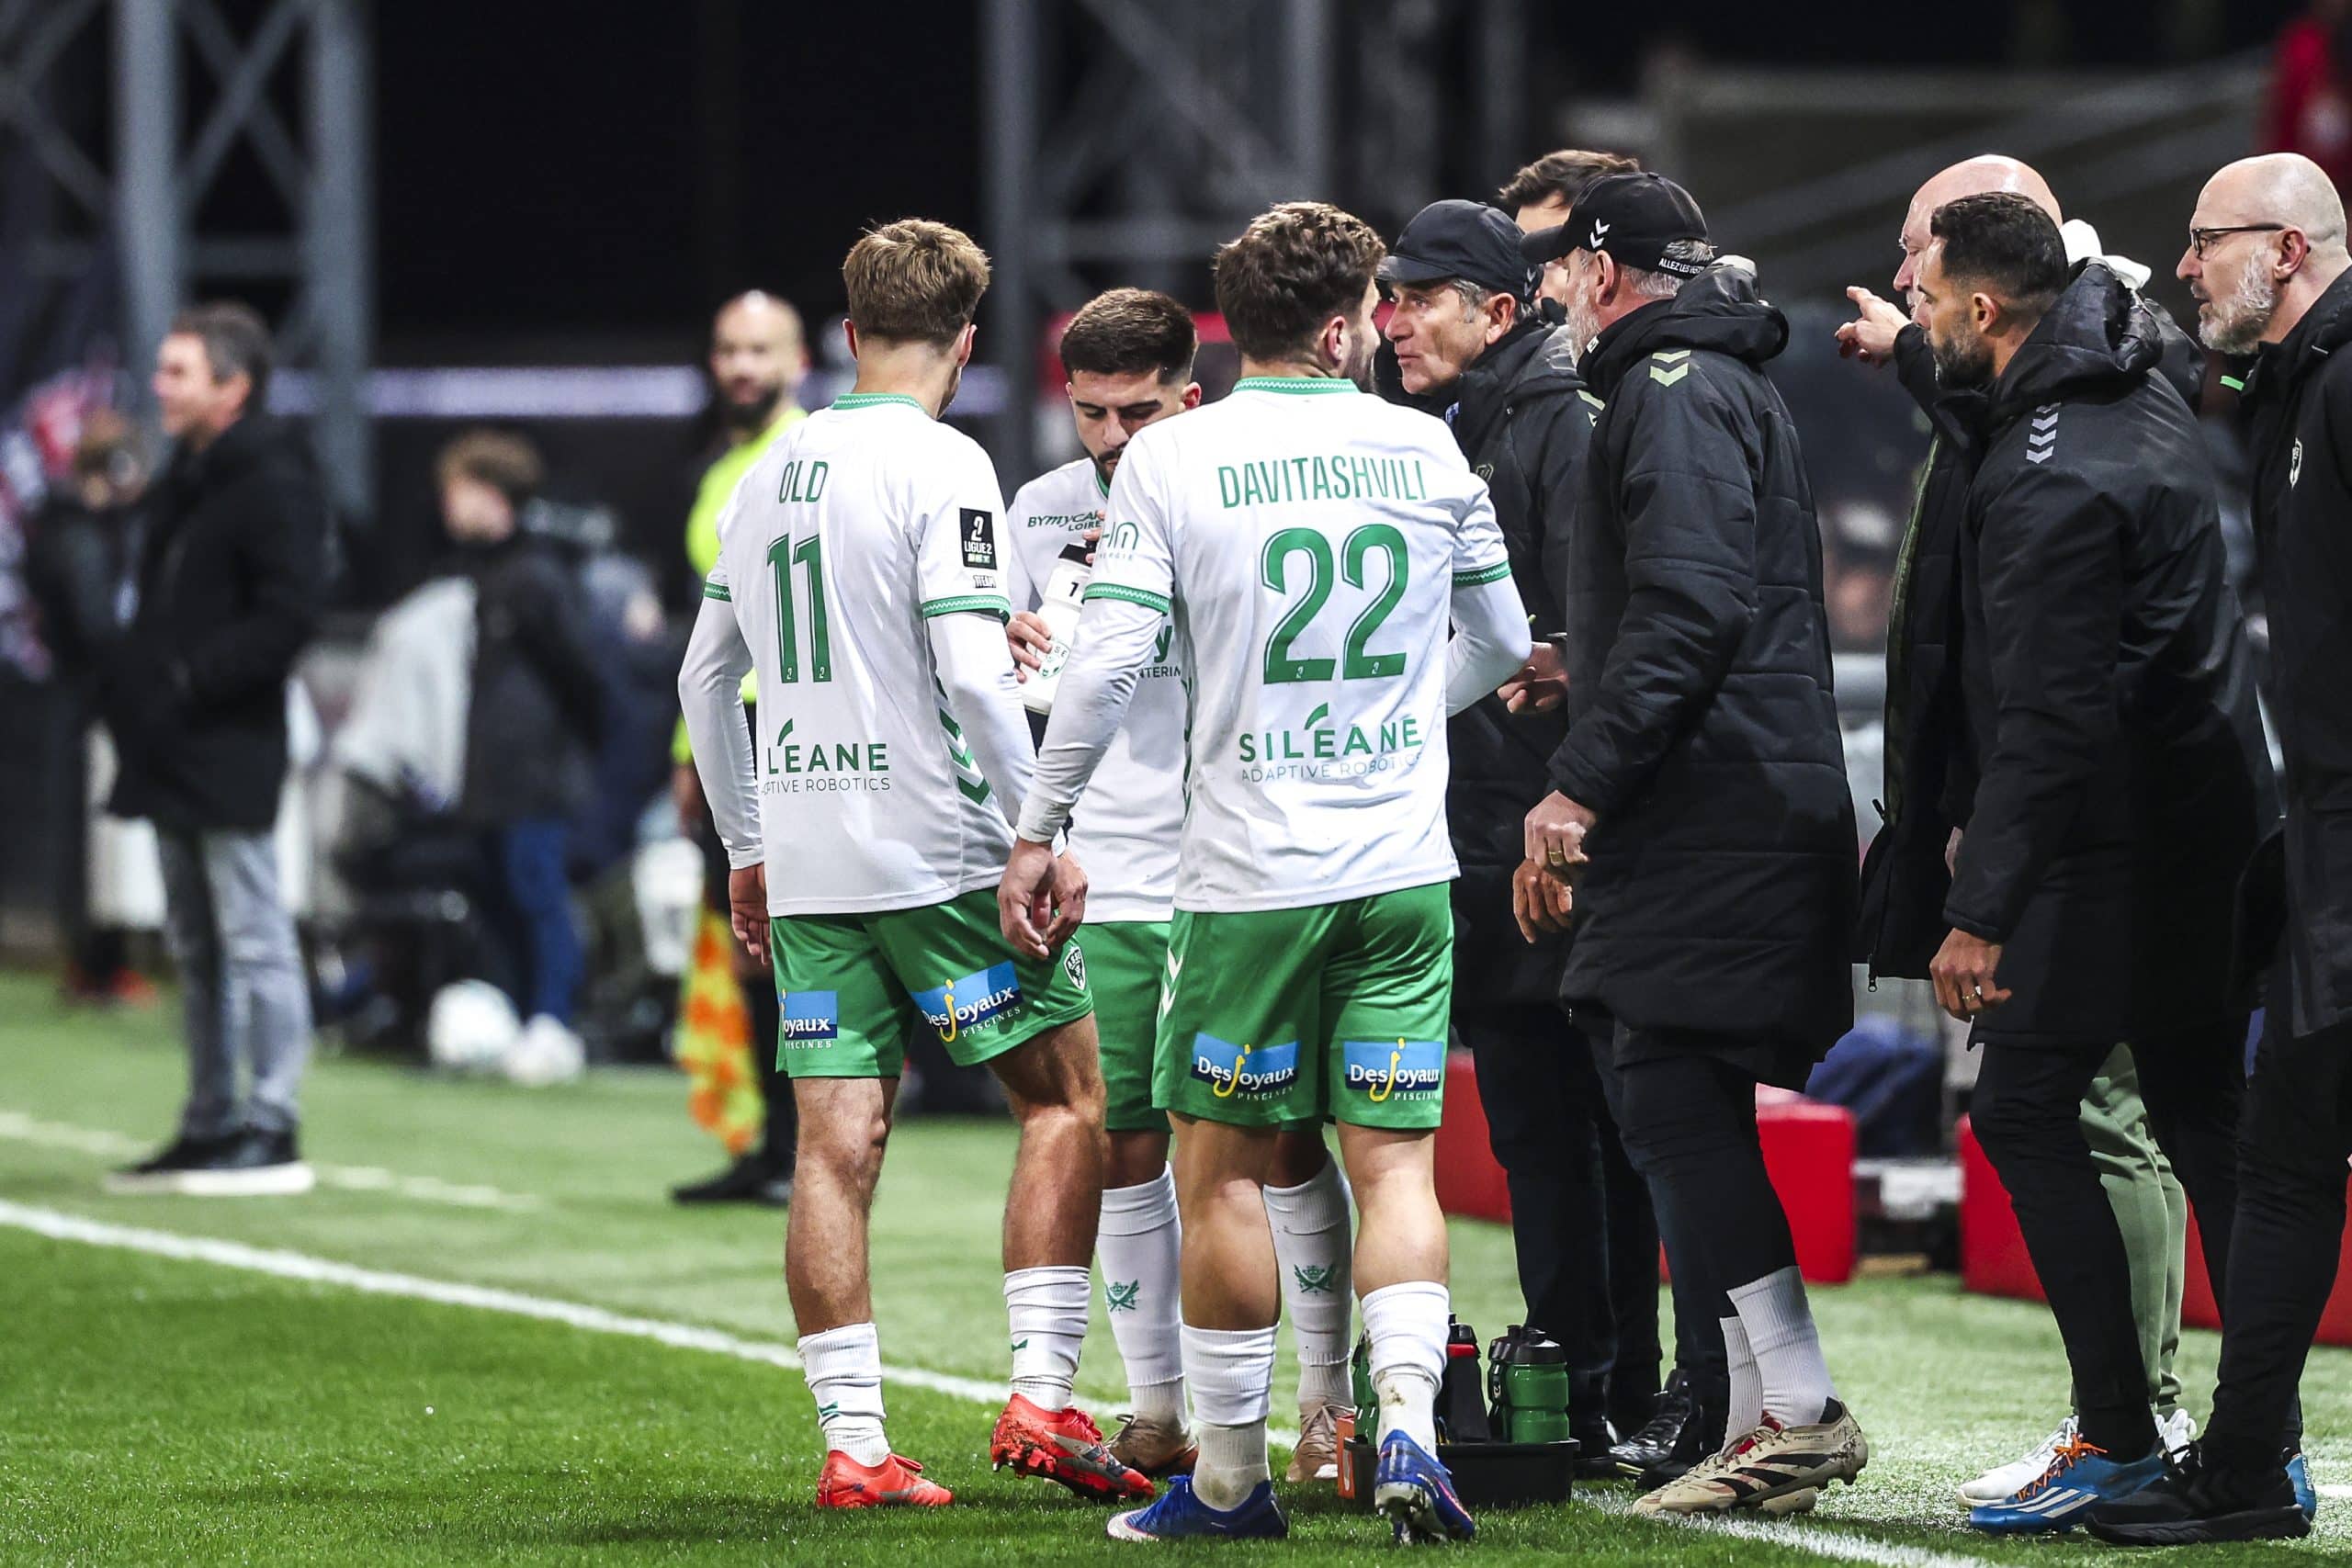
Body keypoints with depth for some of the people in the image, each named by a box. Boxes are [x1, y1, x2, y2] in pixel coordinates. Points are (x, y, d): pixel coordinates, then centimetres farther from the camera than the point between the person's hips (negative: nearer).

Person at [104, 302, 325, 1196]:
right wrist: (126, 684, 8)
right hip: (174, 753, 10)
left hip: (230, 752, -10)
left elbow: (287, 616, -19)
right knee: (196, 947, 13)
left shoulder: (272, 482, -11)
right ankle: (211, 1126, 19)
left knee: (253, 938, -7)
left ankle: (272, 1131, -6)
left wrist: (186, 681, -20)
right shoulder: (187, 478, 18)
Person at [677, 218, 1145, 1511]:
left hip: (805, 863, 6)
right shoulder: (940, 467, -9)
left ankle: (854, 1446, 1)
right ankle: (1040, 1397, -4)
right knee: (1069, 1093, 5)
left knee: (838, 1142, 3)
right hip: (938, 850, -6)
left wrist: (747, 849, 26)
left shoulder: (769, 473, 13)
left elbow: (706, 677, 19)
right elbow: (973, 674, -17)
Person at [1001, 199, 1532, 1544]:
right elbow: (1502, 645, 16)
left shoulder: (1171, 460, -5)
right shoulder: (1425, 450, 4)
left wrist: (1042, 833, 1)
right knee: (1395, 1161, 5)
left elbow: (1108, 665, -9)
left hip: (1250, 876, -2)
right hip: (1405, 868, 2)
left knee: (1224, 1167, 7)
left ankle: (1232, 1472, 11)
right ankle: (1408, 1418, -14)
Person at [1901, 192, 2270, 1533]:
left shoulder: (2049, 481, -22)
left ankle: (2119, 1438, -5)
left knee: (2026, 1109, -3)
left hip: (2114, 843, -9)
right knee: (2203, 1118, 12)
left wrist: (1982, 912, -23)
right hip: (2214, 826, 9)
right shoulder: (2142, 385, 6)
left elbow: (2047, 720, -25)